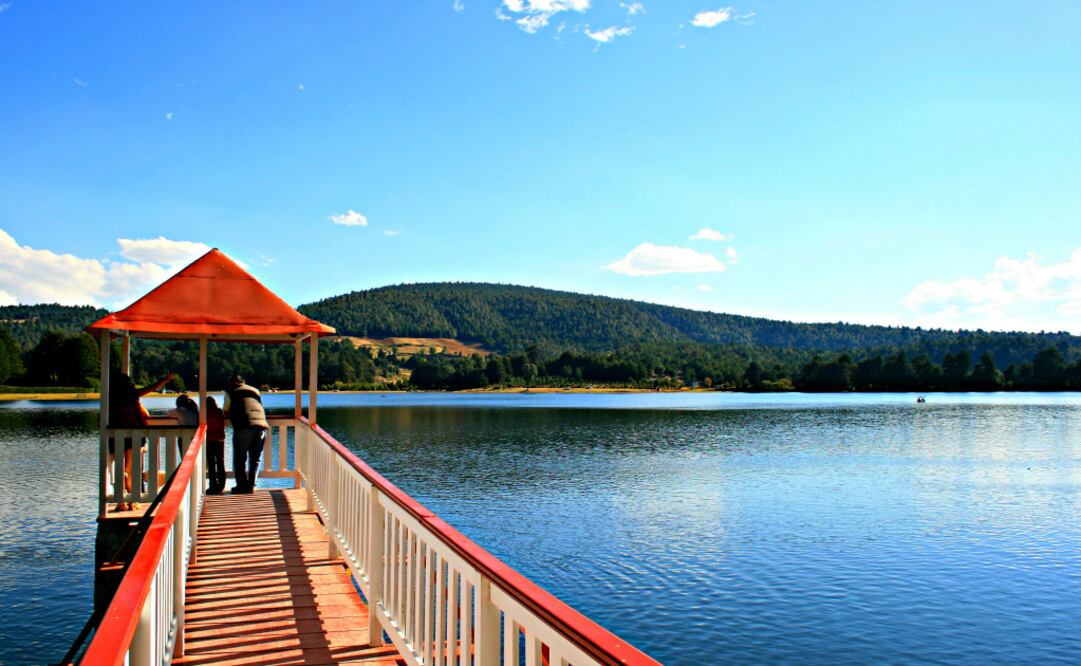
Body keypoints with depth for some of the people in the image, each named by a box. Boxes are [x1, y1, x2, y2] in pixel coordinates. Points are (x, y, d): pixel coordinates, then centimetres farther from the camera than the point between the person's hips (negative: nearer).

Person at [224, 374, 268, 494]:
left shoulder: (230, 392, 14)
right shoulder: (255, 391, 25)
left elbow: (226, 411, 19)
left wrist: (233, 417, 41)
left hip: (244, 427, -4)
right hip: (261, 425, 4)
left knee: (239, 458, 7)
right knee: (255, 459, 13)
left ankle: (242, 485, 4)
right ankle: (251, 485, 10)